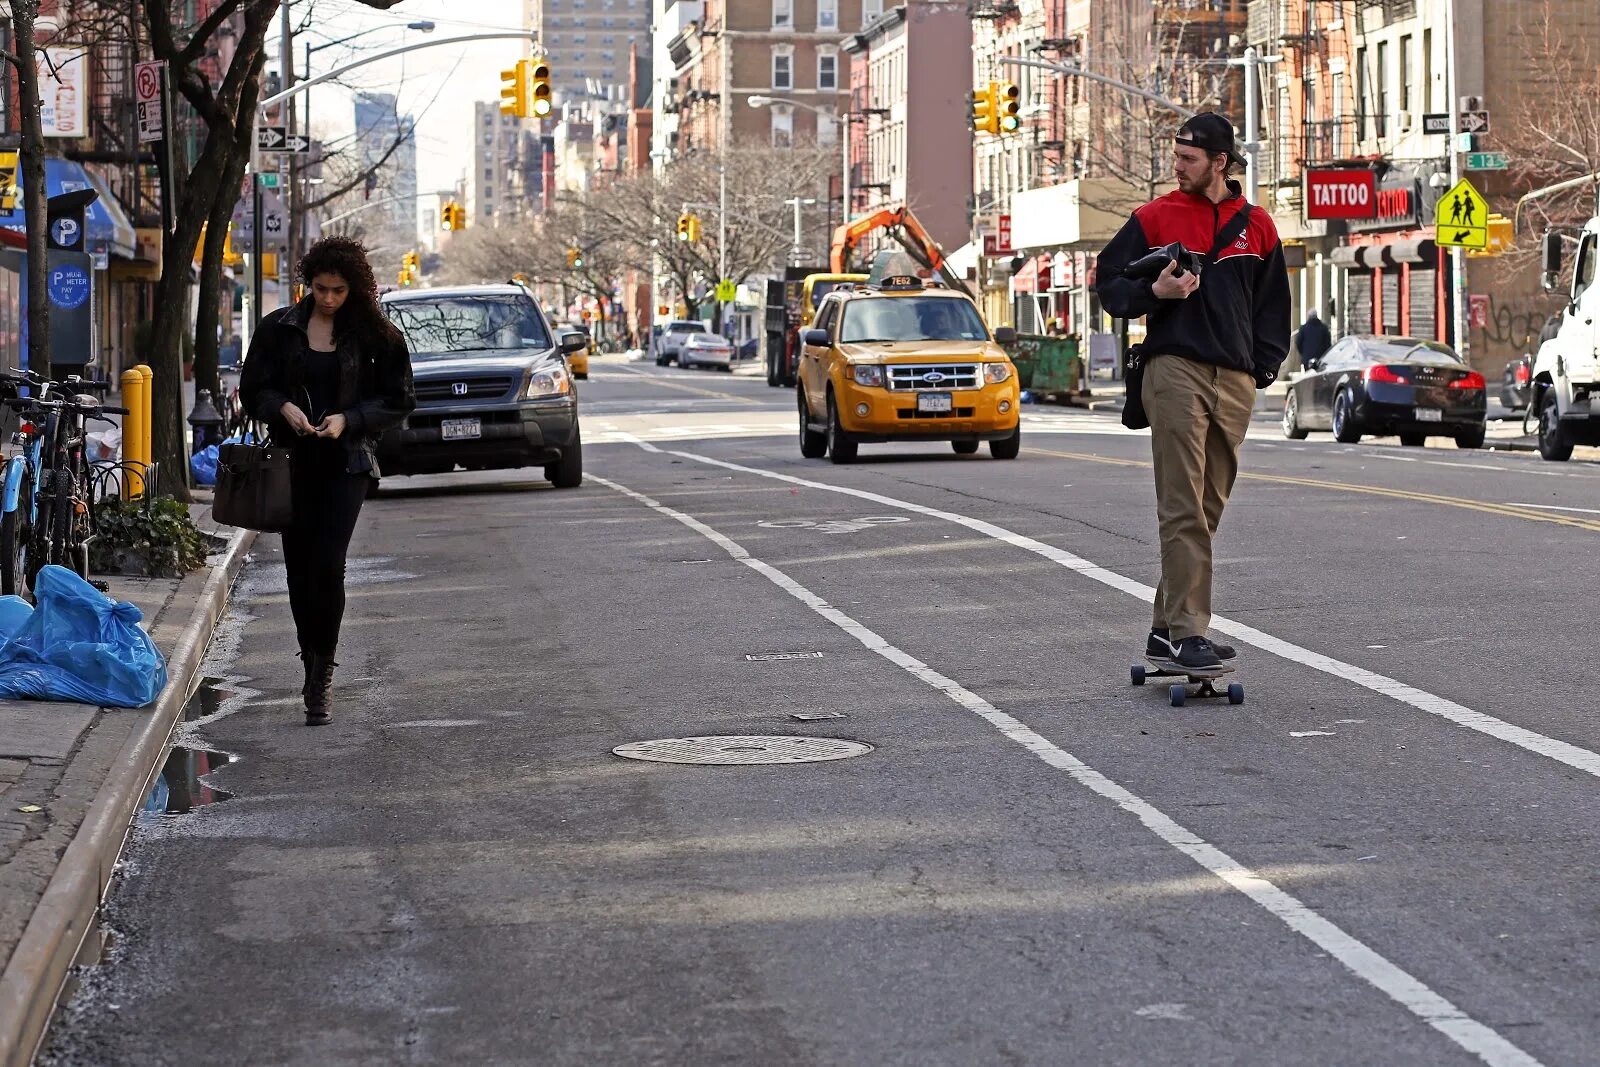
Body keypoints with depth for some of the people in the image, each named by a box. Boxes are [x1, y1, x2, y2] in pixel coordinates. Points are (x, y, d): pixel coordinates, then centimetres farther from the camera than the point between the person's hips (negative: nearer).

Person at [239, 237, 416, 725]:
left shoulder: (374, 333, 0)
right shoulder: (279, 328, 5)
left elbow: (399, 400, 3)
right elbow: (253, 387, 8)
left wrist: (349, 419, -11)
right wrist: (283, 407, -13)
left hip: (346, 462, -2)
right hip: (293, 460, 3)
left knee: (328, 565, -14)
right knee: (299, 569, 5)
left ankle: (322, 676, -5)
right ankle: (314, 672, 20)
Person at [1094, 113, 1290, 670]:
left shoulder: (1256, 226, 13)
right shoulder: (1154, 217, 5)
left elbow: (1272, 304, 19)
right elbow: (1110, 284, 6)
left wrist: (1265, 368, 9)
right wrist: (1154, 291, -13)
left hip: (1235, 382, 4)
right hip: (1175, 371, -4)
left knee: (1207, 508, 7)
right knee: (1184, 510, -12)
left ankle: (1168, 626, 14)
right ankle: (1185, 630, -16)